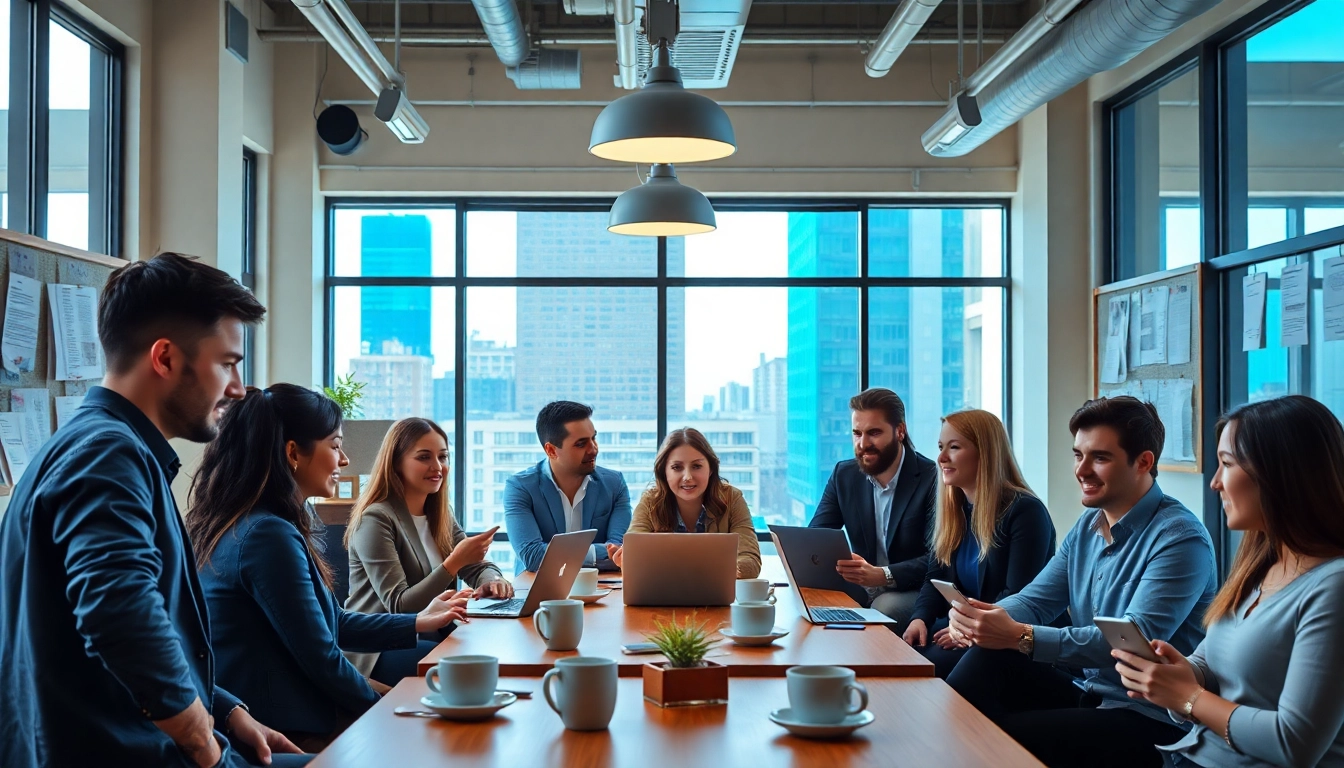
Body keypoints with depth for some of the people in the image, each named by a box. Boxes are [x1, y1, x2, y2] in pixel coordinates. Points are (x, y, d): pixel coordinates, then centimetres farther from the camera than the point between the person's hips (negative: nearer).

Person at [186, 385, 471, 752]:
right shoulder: (269, 536, -23)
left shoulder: (249, 523, 10)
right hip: (288, 729, -10)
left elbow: (332, 622, 17)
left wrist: (418, 622, 21)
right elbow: (323, 660, -21)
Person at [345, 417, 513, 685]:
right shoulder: (375, 520, -15)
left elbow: (478, 567, 11)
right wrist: (454, 562, -29)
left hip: (428, 635, 8)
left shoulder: (441, 513, 10)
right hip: (379, 652, -7)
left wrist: (491, 581, -14)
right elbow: (399, 607, -19)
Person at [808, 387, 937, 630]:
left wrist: (882, 575, -35)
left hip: (913, 591, -4)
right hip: (859, 589, 5)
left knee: (884, 608, -36)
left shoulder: (932, 479, -11)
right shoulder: (844, 475, 6)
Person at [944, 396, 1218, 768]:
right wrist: (987, 616, -18)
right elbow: (1034, 599, 7)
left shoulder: (1179, 539, -18)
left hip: (1148, 721, -7)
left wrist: (1020, 637, -34)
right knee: (988, 659, -14)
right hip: (1085, 691, 8)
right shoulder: (1087, 526, 9)